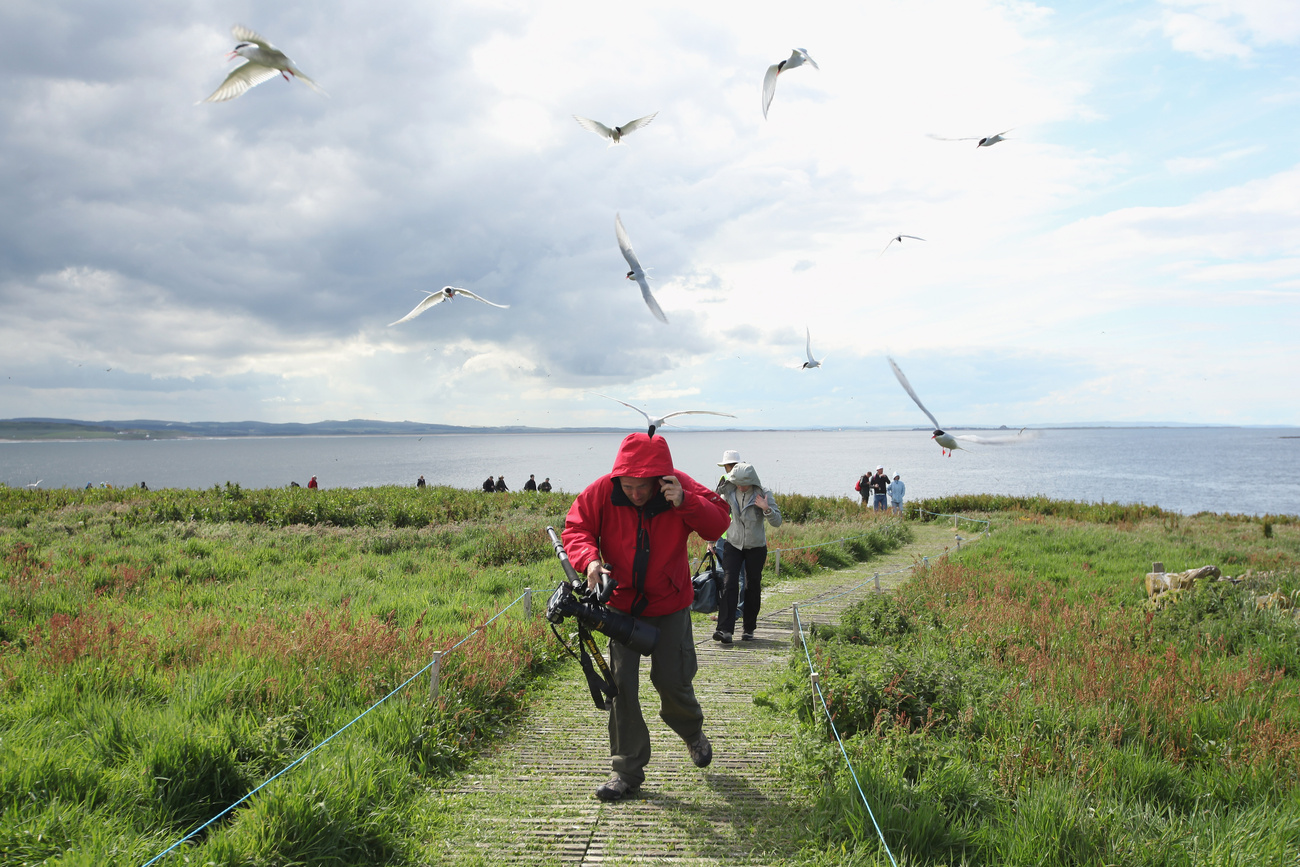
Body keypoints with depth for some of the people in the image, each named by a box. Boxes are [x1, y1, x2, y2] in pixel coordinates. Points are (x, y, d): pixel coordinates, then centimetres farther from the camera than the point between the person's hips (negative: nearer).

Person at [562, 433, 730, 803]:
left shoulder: (680, 486, -15)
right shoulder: (602, 492, -16)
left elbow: (718, 523, -14)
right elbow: (576, 528, -8)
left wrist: (685, 502, -31)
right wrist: (589, 558, -28)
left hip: (669, 604, -1)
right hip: (621, 603, 1)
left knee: (672, 679, 3)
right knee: (621, 684, -1)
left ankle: (693, 733, 39)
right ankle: (628, 771, 12)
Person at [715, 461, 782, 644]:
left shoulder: (763, 494, -11)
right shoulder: (729, 492, -4)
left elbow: (777, 522, -12)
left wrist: (766, 509, -31)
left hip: (756, 547, -1)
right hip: (733, 544, 1)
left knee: (753, 588, 6)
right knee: (729, 583, -13)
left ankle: (749, 629, 19)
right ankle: (725, 629, -18)